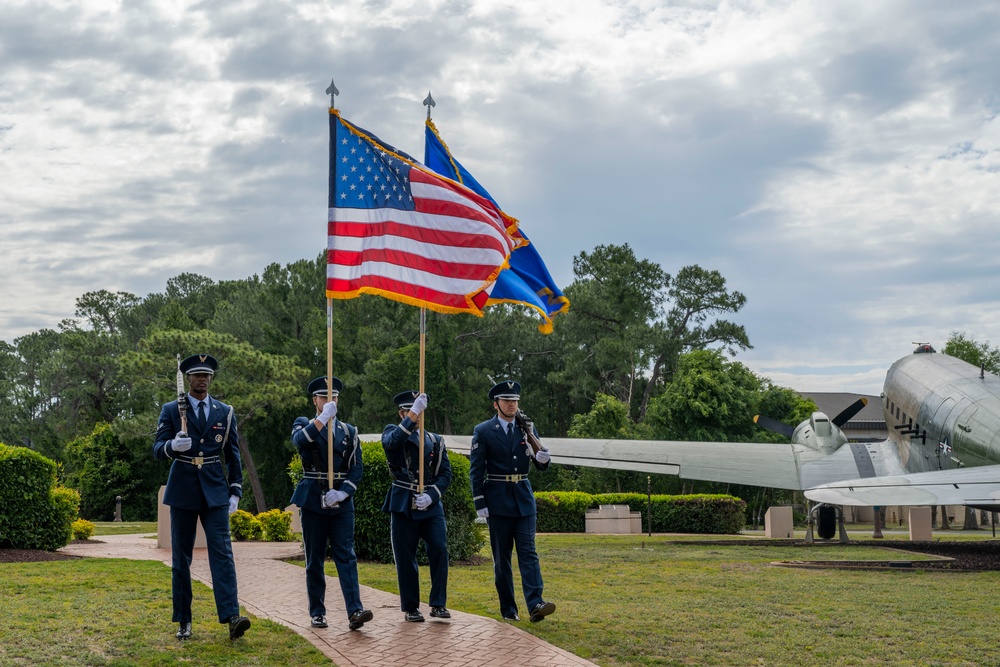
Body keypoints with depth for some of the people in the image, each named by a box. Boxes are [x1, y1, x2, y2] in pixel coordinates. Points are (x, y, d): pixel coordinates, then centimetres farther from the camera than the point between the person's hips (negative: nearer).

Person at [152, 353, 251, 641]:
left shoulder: (225, 412, 8)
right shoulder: (171, 411, 3)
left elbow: (233, 455, 11)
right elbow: (158, 450, -4)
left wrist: (235, 491, 4)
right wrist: (173, 446, -27)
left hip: (215, 493, 0)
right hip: (182, 492, 0)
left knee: (222, 552, -11)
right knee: (181, 558, 4)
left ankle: (231, 617, -19)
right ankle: (183, 622, 11)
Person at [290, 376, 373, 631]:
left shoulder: (349, 431, 13)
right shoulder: (304, 425, 6)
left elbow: (356, 469, 6)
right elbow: (300, 441, -20)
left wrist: (342, 492, -9)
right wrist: (323, 418, -25)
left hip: (342, 502, 1)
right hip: (313, 502, -1)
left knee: (346, 556, -8)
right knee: (315, 560, 4)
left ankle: (354, 611, -17)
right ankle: (317, 612, 13)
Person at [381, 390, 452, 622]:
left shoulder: (436, 441, 15)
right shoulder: (392, 432, 7)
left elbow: (445, 474, 8)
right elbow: (392, 440, -20)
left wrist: (431, 496, -9)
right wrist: (413, 415, -26)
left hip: (431, 505, 2)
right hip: (403, 505, -2)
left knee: (440, 550, -10)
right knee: (406, 558, 1)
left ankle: (438, 604, -2)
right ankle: (410, 608, 11)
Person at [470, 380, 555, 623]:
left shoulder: (527, 428, 9)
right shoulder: (483, 431, -1)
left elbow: (541, 466, 11)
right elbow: (475, 470, -2)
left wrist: (543, 458, -14)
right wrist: (479, 503, -8)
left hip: (524, 499, 2)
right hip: (498, 501, -2)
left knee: (528, 552, -7)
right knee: (502, 557, 4)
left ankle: (535, 605, -17)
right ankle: (508, 609, 10)